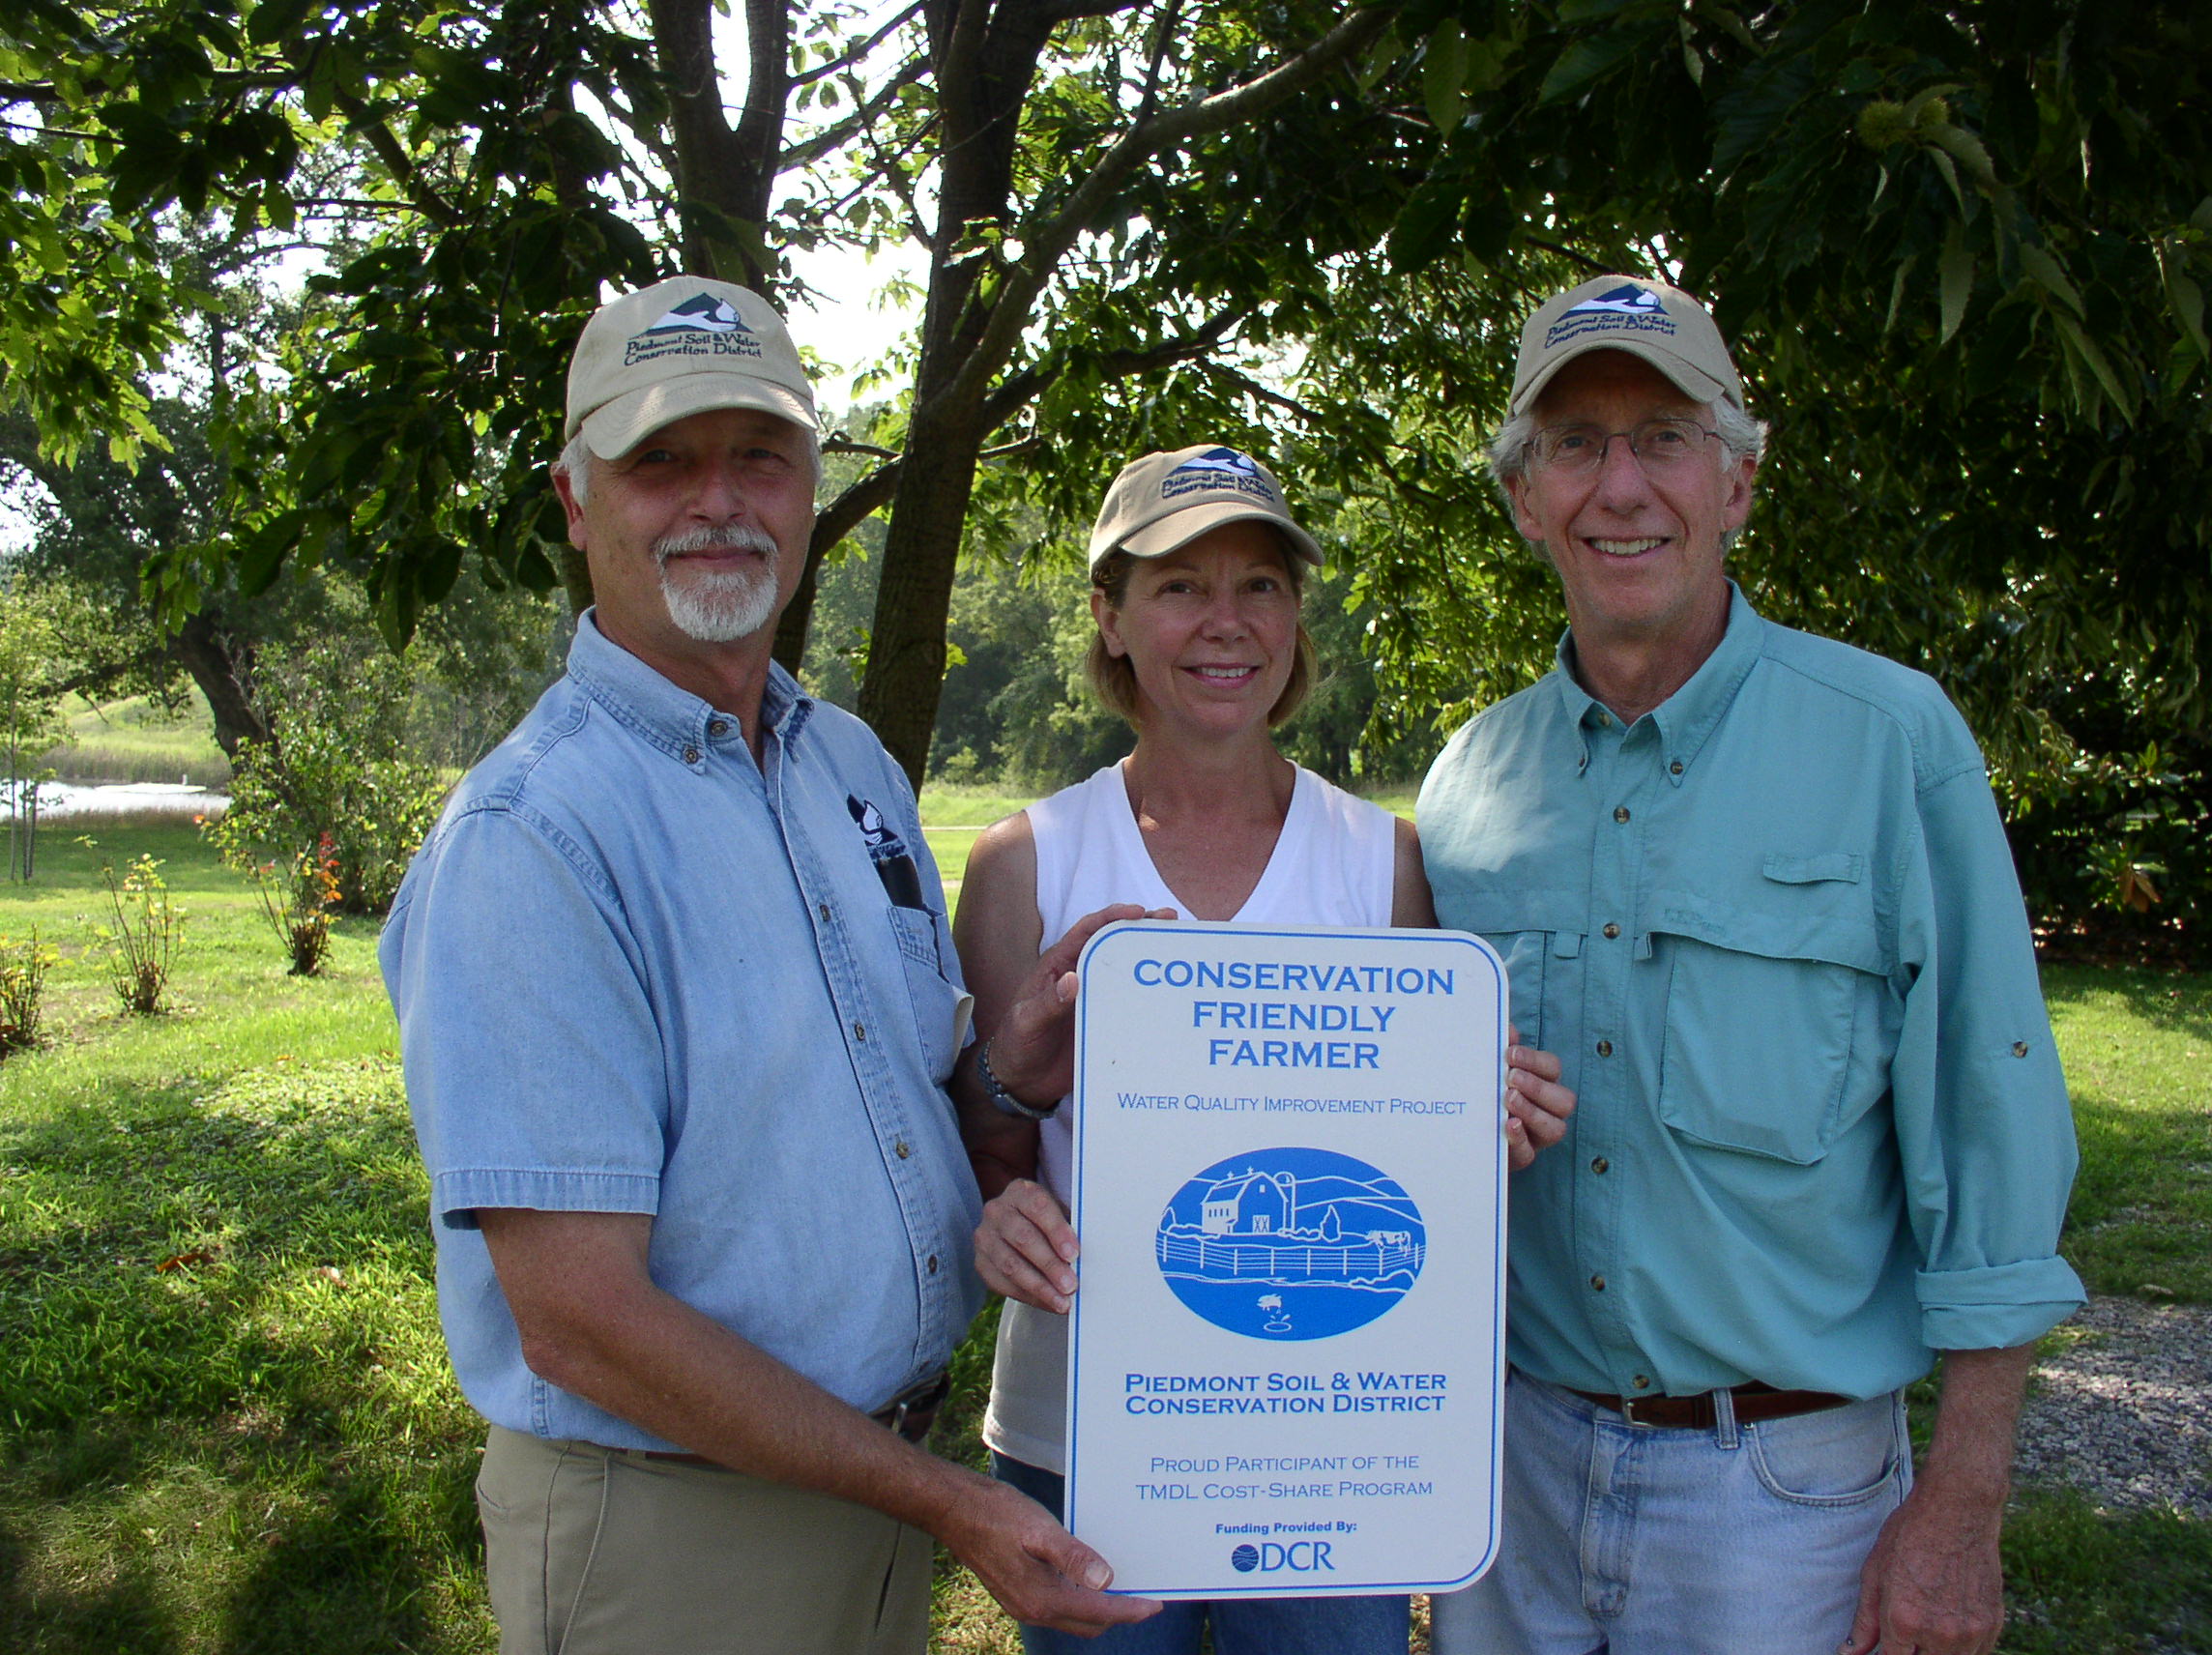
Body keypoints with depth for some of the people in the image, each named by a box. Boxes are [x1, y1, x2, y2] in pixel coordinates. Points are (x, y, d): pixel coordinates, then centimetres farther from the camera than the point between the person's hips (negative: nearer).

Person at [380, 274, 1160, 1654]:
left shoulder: (855, 764, 4)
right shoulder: (528, 839, -20)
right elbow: (577, 1322, -23)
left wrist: (1042, 1037, -8)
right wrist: (945, 1502, -17)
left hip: (890, 1476, 7)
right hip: (670, 1529, -7)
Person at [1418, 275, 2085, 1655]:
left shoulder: (1892, 739, -10)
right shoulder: (1471, 776, 1)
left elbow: (1990, 1138, -9)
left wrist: (1961, 1504, -10)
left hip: (1783, 1481, -3)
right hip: (1510, 1448, 4)